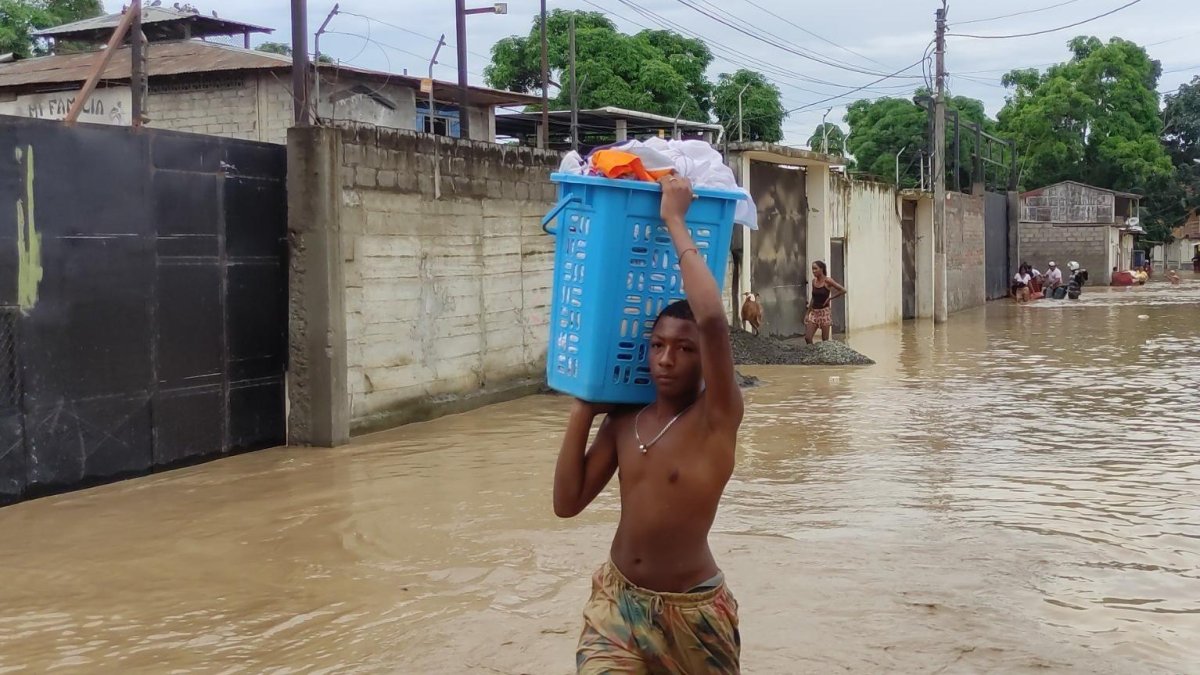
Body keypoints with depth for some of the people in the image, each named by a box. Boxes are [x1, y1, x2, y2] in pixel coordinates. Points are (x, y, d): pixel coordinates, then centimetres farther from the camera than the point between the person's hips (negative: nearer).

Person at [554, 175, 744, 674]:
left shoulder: (717, 416, -16)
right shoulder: (623, 419, -1)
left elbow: (713, 317, -33)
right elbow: (567, 502, -2)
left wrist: (675, 222, -25)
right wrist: (583, 409, -5)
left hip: (691, 612, -3)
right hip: (616, 600, 3)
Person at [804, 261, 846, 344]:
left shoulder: (827, 281, -10)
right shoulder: (814, 281, 6)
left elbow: (843, 290, -13)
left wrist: (829, 298, -10)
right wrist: (807, 313, 11)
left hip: (824, 312, -5)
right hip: (814, 312, 5)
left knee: (825, 340, 0)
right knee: (807, 338, -3)